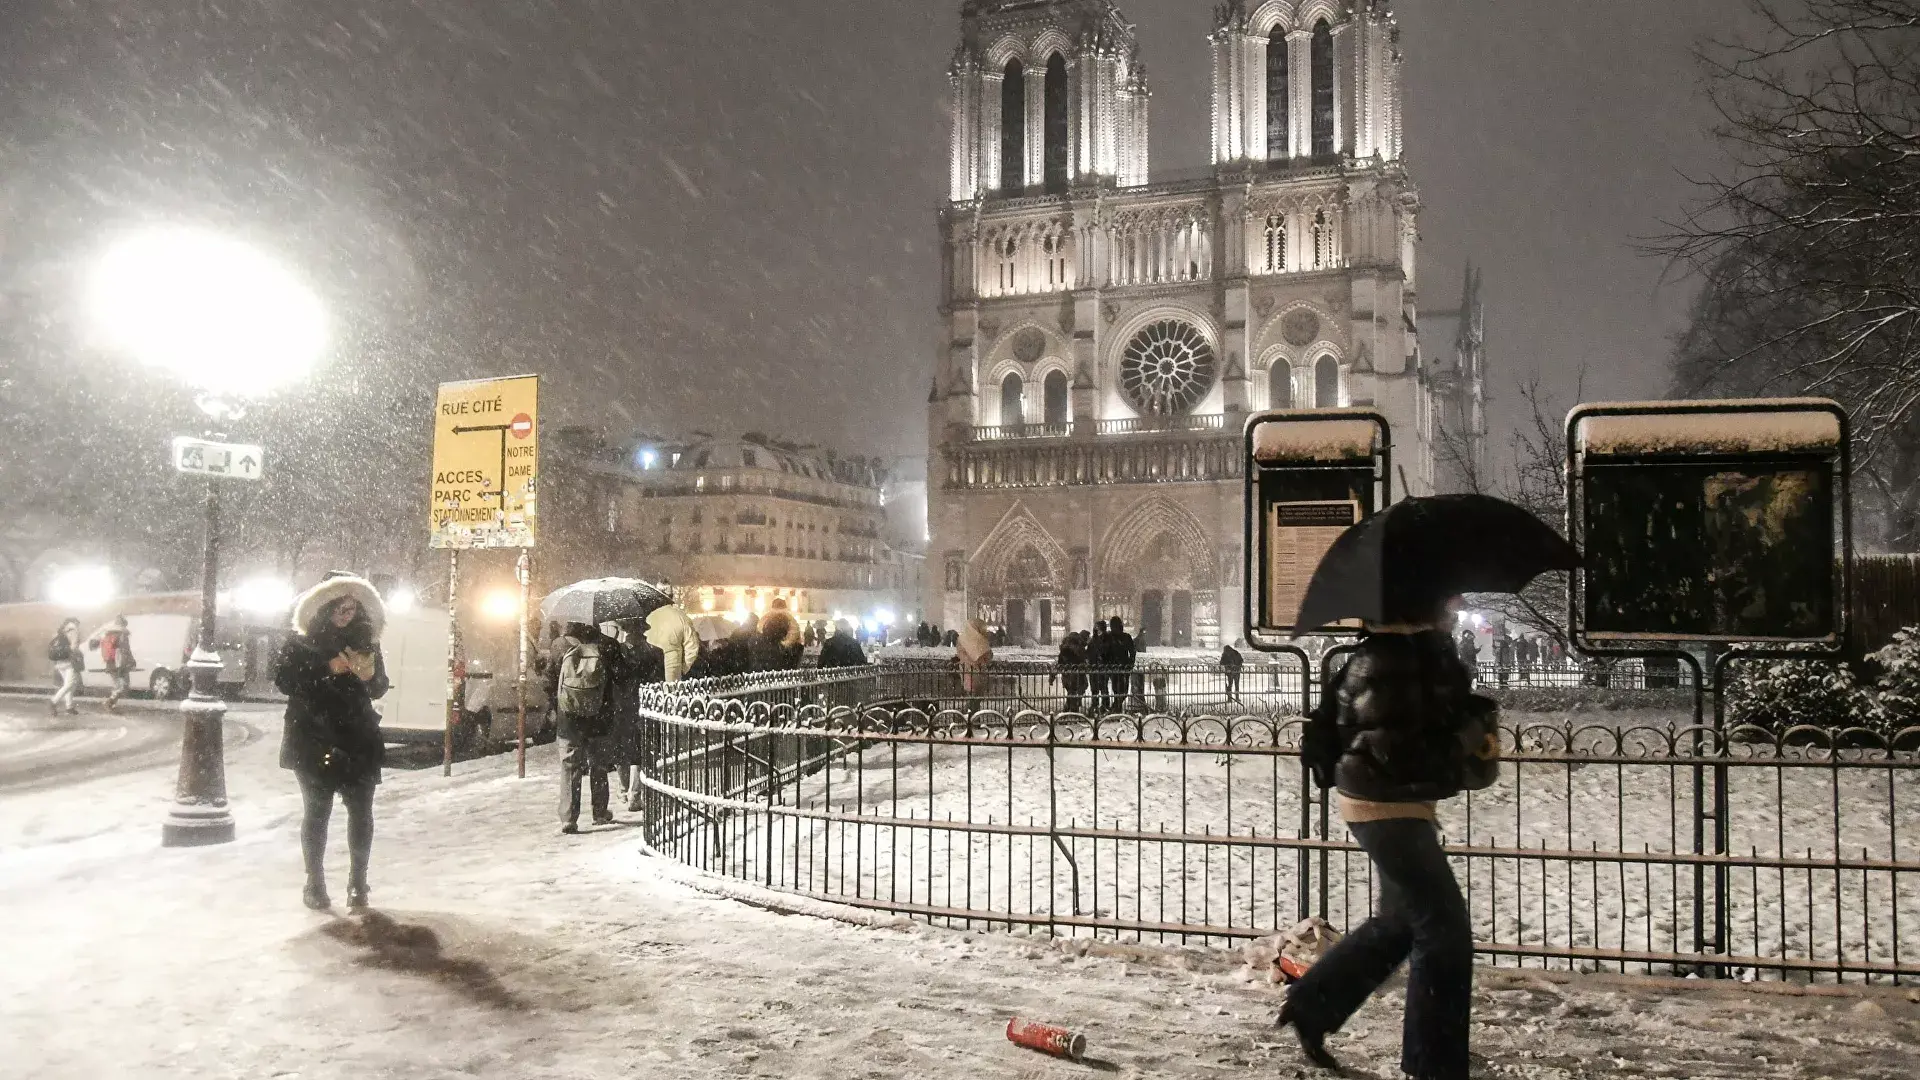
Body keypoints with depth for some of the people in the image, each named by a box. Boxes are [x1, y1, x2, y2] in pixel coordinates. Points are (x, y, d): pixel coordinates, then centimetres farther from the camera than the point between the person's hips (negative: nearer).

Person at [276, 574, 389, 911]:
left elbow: (379, 690, 10)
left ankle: (358, 882, 12)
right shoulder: (301, 641, 1)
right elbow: (283, 679, -7)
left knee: (361, 810, 2)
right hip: (313, 740, -2)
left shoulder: (366, 641, 8)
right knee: (316, 810, 2)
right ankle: (315, 883, 12)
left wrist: (368, 674, -13)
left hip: (357, 738, 2)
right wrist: (328, 669, -17)